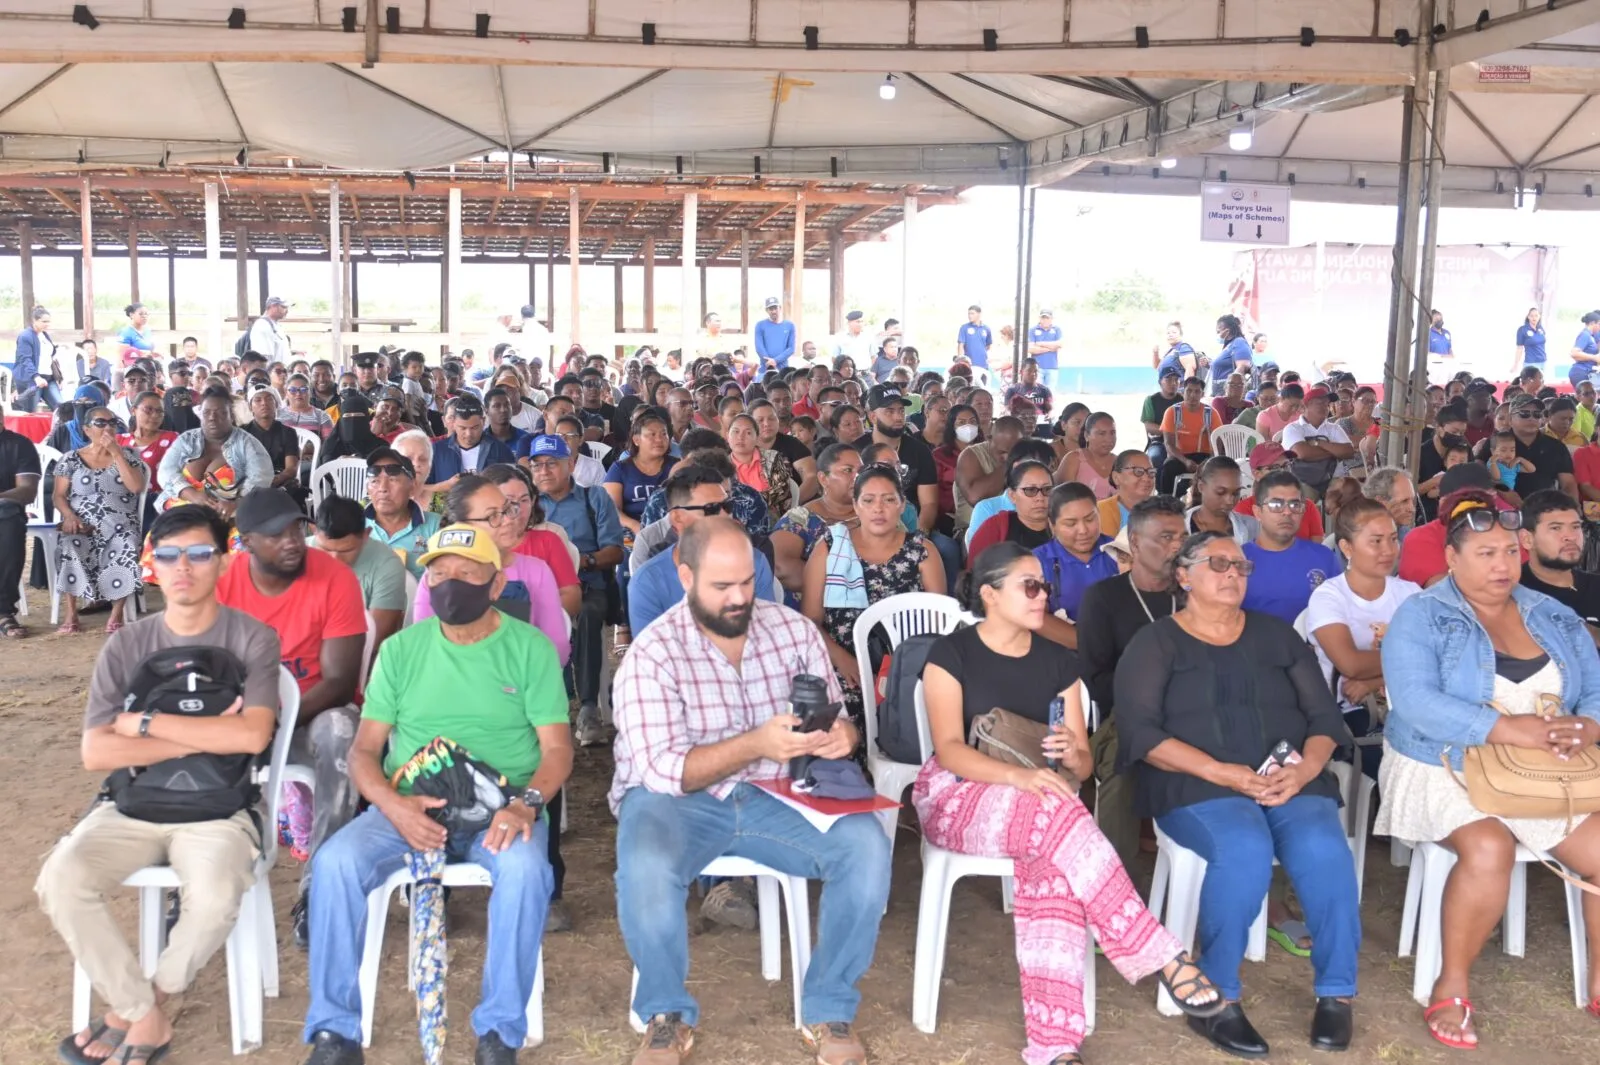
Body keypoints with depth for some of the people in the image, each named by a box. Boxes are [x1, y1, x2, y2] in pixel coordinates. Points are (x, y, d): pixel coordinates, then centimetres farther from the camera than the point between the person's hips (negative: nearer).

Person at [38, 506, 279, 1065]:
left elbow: (252, 735, -18)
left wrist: (145, 722, -12)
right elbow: (95, 753, -7)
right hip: (131, 806, 3)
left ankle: (134, 1008, -2)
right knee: (61, 882, -24)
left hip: (217, 810, -3)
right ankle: (146, 1017, -5)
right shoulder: (125, 646, 3)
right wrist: (203, 736, -14)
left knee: (215, 898, -32)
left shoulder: (253, 638, -3)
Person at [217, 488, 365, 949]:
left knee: (337, 734, -35)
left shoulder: (335, 579, -17)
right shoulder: (222, 582, -8)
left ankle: (317, 889, -25)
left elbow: (339, 681, -19)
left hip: (315, 714, -3)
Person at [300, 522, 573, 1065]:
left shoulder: (530, 648, 2)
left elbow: (557, 748, -2)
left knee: (525, 867, -34)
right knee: (335, 861, -26)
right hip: (408, 805, 2)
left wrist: (526, 803, -23)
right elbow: (364, 748, 6)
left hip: (501, 805, -2)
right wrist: (393, 804, -15)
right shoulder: (401, 648, 8)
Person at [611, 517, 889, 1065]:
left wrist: (841, 736, -22)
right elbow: (661, 770, -18)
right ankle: (667, 1015, -6)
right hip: (678, 794, -3)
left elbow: (841, 723, 4)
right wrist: (756, 743, -32)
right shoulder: (652, 654, -10)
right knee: (645, 870, -35)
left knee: (866, 849, -24)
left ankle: (829, 1010, -4)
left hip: (779, 792, 3)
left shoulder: (794, 630, 1)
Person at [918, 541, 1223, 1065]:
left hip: (1040, 800, 3)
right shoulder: (951, 654, -3)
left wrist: (1071, 756, -18)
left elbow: (1084, 762, 8)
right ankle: (1164, 958, -30)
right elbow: (949, 748, -15)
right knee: (1057, 813, -36)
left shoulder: (1057, 661, 10)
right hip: (958, 795, -3)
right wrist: (1017, 775, -33)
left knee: (1050, 861, -35)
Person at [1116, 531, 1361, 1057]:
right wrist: (1221, 772, -18)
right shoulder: (1155, 643, 7)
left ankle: (1336, 993, -9)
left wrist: (1305, 767, -10)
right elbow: (1141, 732, -6)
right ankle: (1217, 998, -18)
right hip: (1197, 784, -3)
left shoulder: (1276, 635, 19)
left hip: (1292, 779, 3)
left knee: (1323, 849, -29)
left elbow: (1324, 714, 12)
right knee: (1244, 850, -34)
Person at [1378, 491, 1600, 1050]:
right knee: (1489, 849, -32)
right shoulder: (1420, 617, -5)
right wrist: (1507, 727, -27)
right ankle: (1452, 984, -11)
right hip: (1445, 771, -5)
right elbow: (1416, 702, -19)